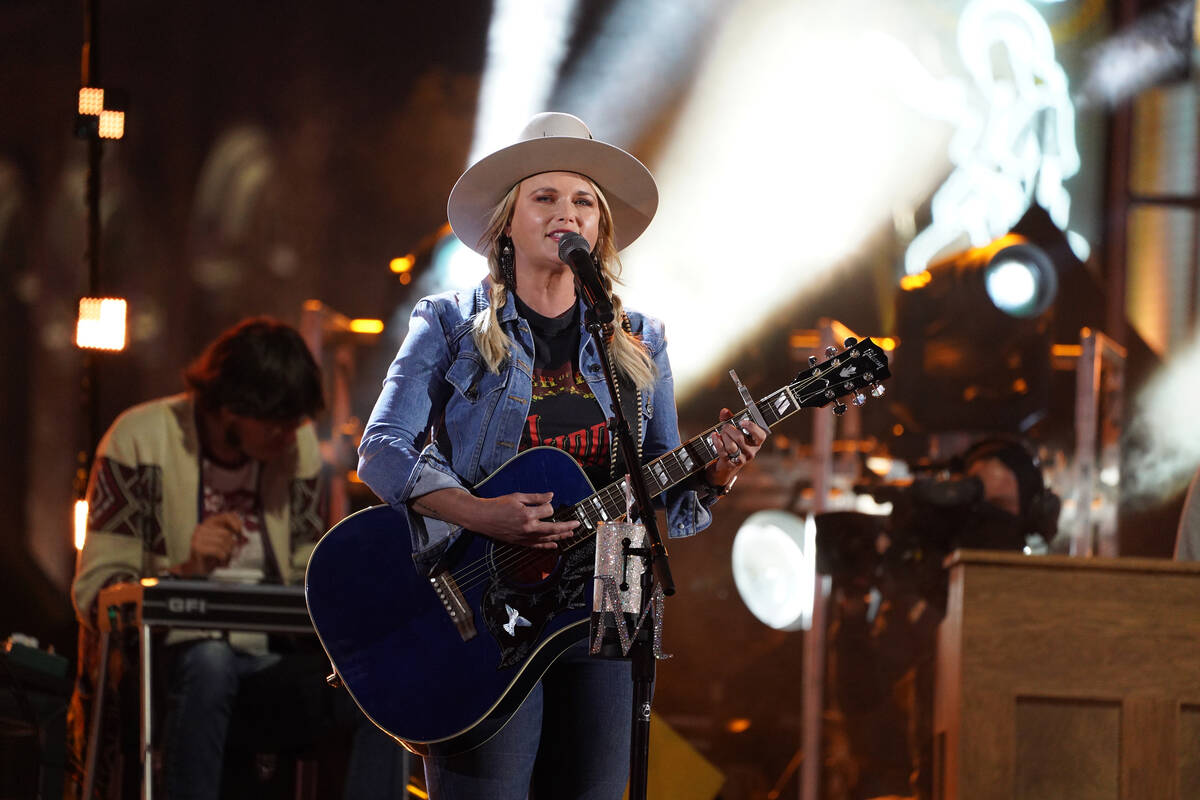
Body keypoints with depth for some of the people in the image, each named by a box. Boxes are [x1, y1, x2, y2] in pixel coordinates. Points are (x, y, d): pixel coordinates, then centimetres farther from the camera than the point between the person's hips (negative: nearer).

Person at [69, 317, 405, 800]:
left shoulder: (297, 445, 10)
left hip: (272, 662, 4)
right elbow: (94, 593, -8)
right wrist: (183, 571, -26)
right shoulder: (141, 439, -5)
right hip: (167, 659, -4)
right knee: (210, 659, -39)